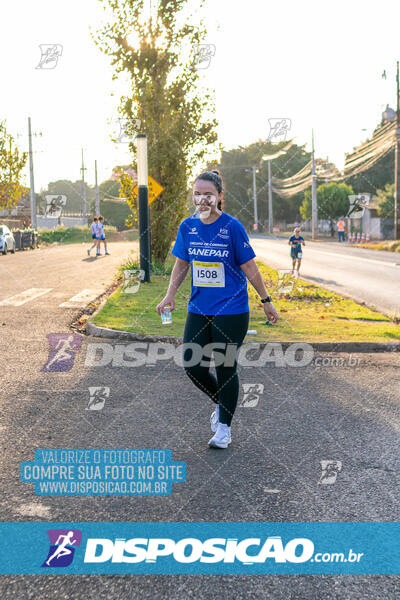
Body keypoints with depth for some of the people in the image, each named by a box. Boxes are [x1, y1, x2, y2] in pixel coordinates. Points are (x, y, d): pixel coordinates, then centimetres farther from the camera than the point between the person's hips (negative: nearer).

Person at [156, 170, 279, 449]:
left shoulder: (232, 227, -11)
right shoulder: (187, 226, 2)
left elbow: (249, 267, -4)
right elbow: (182, 264, 13)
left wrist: (266, 301, -1)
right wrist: (170, 294, 2)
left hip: (231, 311, -4)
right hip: (198, 309, 5)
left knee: (226, 368, 2)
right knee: (192, 364, 3)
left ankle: (224, 427, 19)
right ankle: (220, 402, 32)